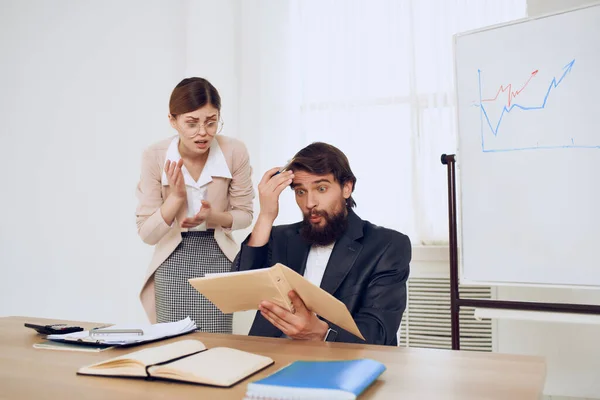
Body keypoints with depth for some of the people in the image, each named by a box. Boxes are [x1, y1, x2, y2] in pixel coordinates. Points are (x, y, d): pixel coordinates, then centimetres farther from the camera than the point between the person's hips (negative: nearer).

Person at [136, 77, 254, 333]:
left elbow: (244, 215, 0)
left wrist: (213, 216, -20)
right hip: (173, 262, 0)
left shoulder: (235, 152, -12)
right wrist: (176, 196, -23)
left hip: (218, 257, 0)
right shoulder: (155, 157, -13)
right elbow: (146, 233, -9)